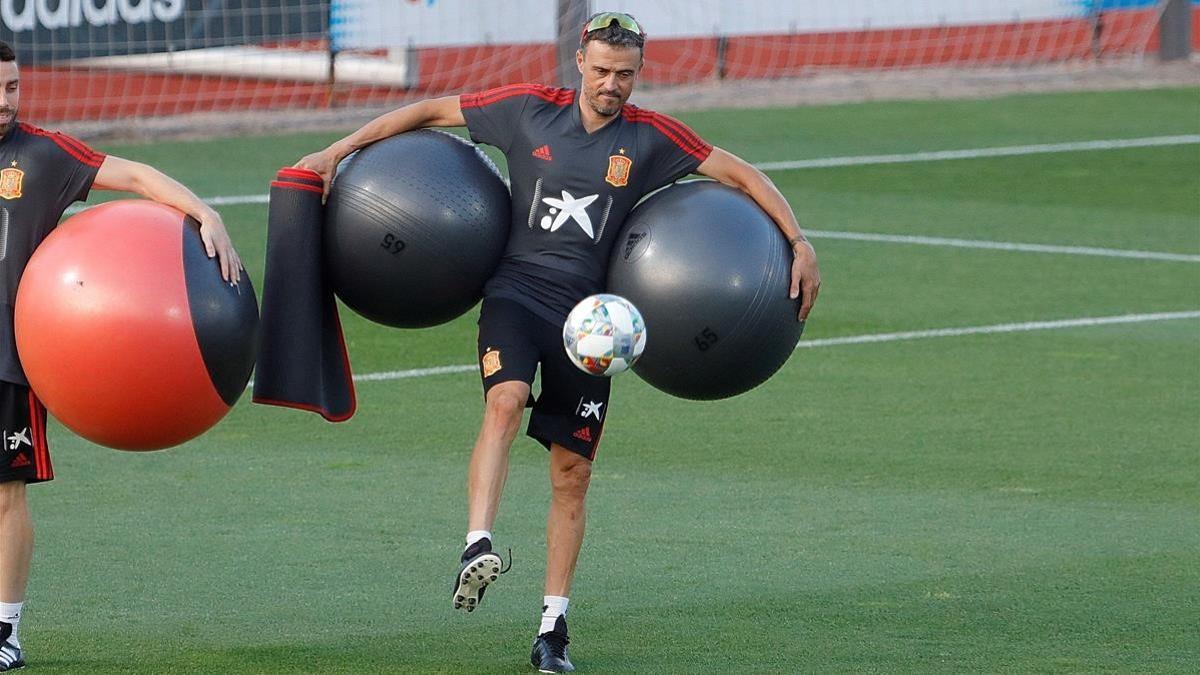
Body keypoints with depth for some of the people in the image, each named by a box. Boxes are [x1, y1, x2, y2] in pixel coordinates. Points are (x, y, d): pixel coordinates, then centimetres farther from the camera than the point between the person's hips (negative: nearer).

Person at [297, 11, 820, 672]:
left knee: (572, 472, 3)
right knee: (505, 400, -32)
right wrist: (338, 151, 5)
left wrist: (799, 243, -3)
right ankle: (477, 546, -44)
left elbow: (742, 174, 6)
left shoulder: (649, 137, 1)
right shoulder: (530, 109, 0)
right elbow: (431, 111, 8)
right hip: (516, 289, -2)